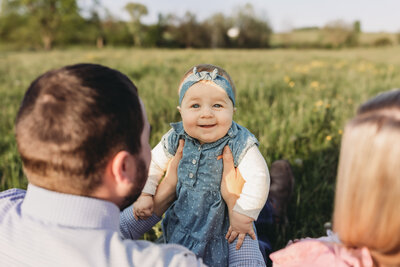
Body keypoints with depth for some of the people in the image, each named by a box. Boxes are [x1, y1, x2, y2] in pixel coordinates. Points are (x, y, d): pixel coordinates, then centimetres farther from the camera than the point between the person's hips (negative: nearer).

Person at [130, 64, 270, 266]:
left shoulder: (240, 144, -26)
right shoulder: (176, 139, -14)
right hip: (183, 216, 4)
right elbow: (154, 163, 2)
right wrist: (145, 195, -2)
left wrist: (243, 216, -21)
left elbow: (258, 179, -23)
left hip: (223, 219, -4)